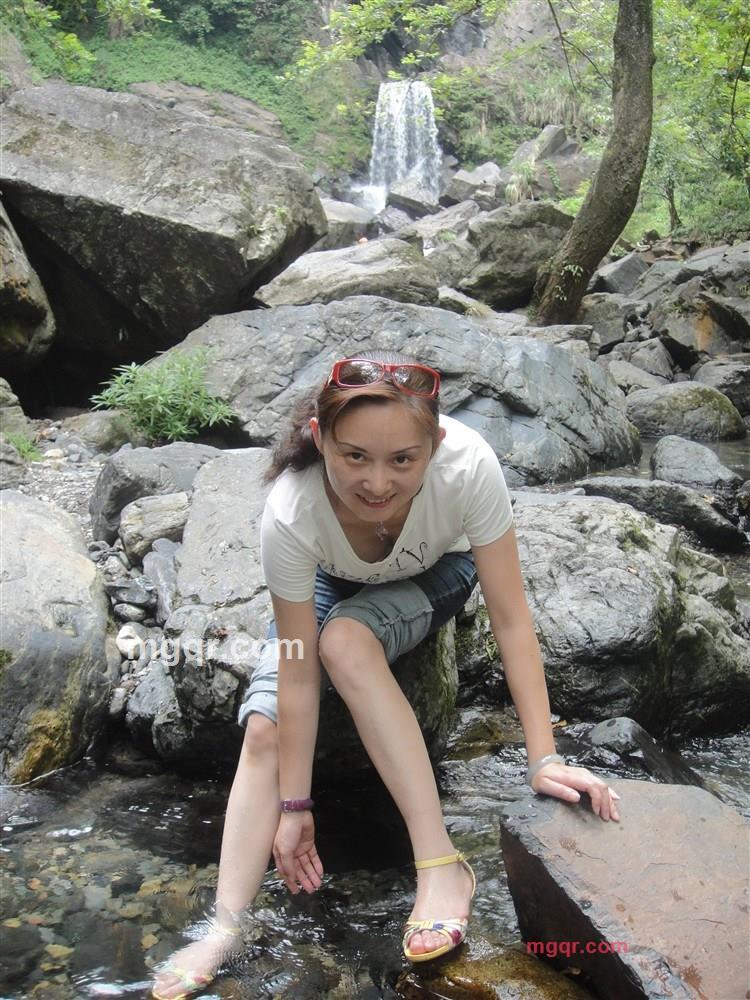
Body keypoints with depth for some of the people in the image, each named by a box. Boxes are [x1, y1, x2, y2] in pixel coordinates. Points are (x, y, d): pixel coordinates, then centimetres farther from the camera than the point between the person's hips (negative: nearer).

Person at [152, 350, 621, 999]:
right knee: (263, 730, -16)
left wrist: (544, 757, -32)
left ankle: (441, 866, -29)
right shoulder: (290, 517, -37)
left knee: (345, 640, -33)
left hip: (437, 574, -2)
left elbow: (511, 617, -30)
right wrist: (293, 806, -22)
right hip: (330, 582, 2)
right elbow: (298, 675, -28)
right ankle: (225, 928, -9)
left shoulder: (468, 466, -40)